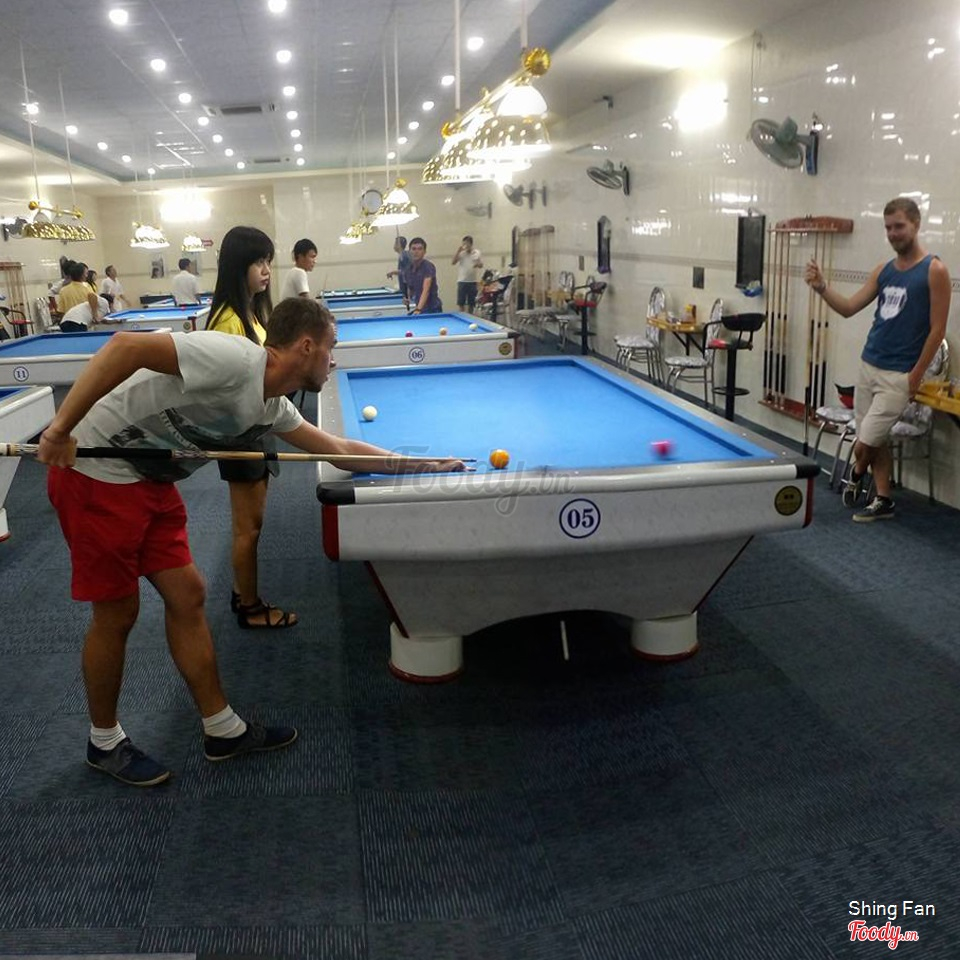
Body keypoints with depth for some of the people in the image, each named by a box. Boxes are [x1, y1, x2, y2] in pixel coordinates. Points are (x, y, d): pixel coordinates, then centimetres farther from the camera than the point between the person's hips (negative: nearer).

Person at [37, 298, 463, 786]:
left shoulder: (272, 406, 5)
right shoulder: (234, 360, -24)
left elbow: (339, 449, 16)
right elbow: (125, 346, -29)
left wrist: (423, 464, 21)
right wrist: (61, 428, -29)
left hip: (150, 481, 9)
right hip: (96, 473, -9)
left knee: (186, 595, 10)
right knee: (117, 612, 3)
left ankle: (224, 730, 22)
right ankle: (104, 742, 26)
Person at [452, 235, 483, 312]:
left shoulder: (477, 253, 5)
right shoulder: (461, 253, -1)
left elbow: (481, 265, 10)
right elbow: (453, 262, -10)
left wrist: (478, 264, -15)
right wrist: (458, 250, -16)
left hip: (472, 281, 2)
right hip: (462, 281, -2)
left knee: (471, 303, 8)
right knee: (460, 303, -4)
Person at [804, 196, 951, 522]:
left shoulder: (934, 271, -10)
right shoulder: (884, 270, 9)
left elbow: (937, 330, -10)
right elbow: (849, 308, 6)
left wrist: (915, 376, -11)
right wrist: (821, 287, -11)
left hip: (898, 376, -6)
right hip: (868, 367, 6)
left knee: (864, 443, -4)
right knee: (876, 440, 12)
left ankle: (857, 474, 25)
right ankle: (883, 500, 26)